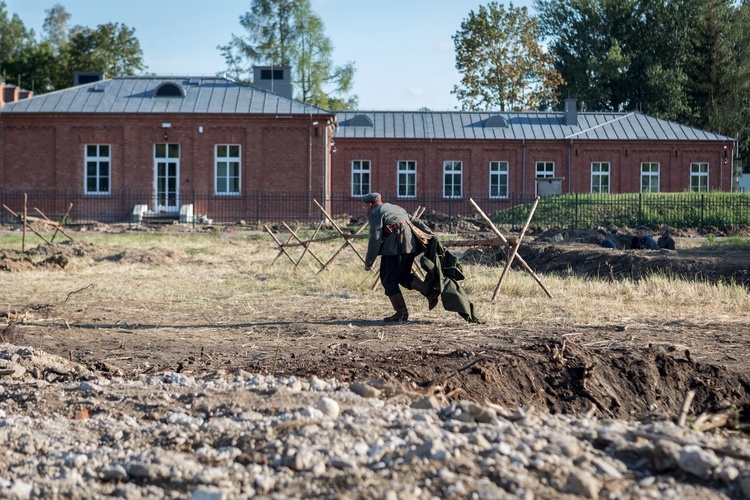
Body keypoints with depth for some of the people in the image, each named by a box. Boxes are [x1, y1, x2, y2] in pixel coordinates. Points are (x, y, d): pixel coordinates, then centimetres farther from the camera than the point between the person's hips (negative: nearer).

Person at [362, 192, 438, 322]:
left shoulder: (375, 214, 2)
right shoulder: (396, 208, 29)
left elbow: (375, 239, -8)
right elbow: (416, 222, 25)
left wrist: (368, 262, -4)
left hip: (395, 245, -8)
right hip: (411, 243, 8)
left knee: (389, 279, 0)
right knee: (403, 275, 18)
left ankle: (401, 312, -4)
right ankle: (429, 292, 0)